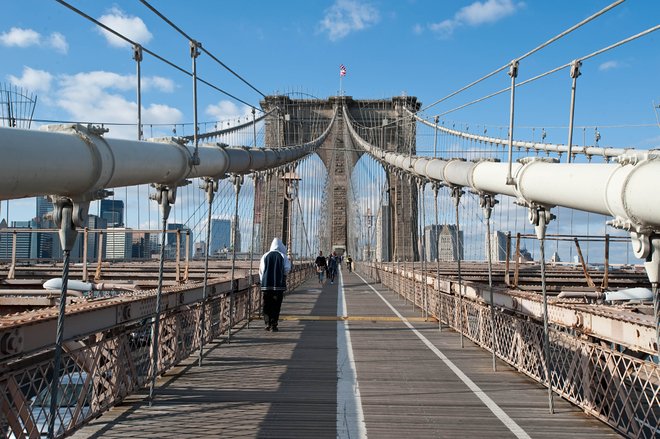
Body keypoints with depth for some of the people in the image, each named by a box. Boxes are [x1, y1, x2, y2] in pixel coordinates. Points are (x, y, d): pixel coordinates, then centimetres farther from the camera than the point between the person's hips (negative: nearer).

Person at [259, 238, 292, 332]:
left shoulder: (265, 256, 4)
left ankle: (268, 324, 9)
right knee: (276, 306, 3)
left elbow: (261, 270, 3)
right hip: (279, 285, -2)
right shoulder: (283, 256, -1)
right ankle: (273, 325, -1)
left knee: (267, 306, 11)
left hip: (266, 284, 2)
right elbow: (287, 269, -6)